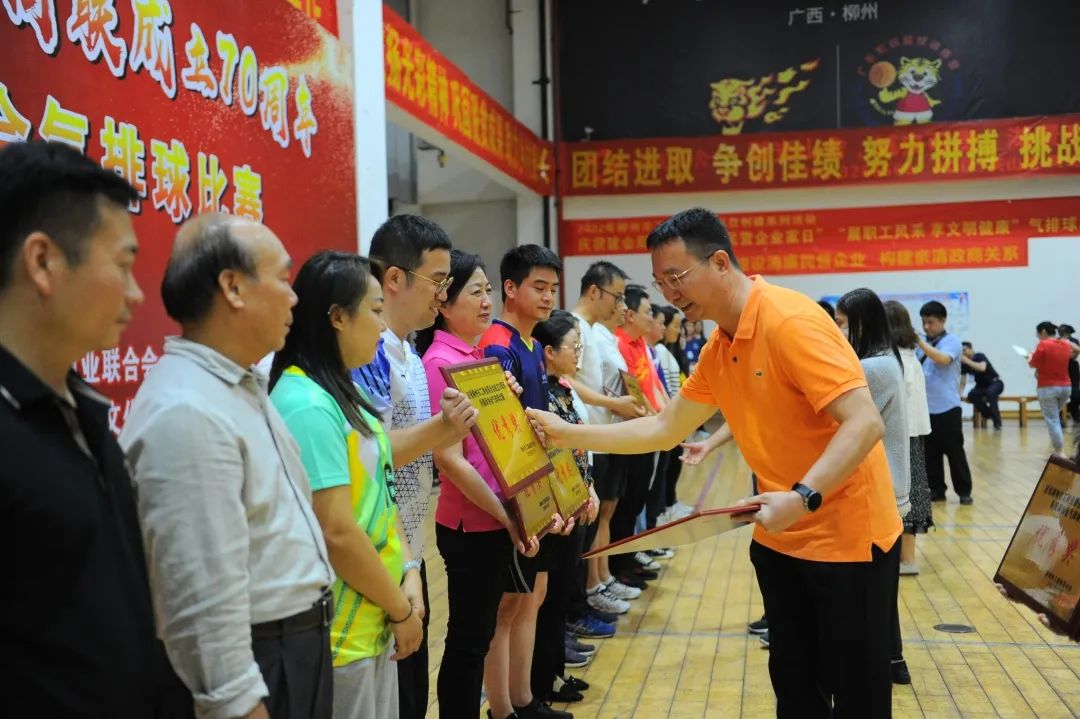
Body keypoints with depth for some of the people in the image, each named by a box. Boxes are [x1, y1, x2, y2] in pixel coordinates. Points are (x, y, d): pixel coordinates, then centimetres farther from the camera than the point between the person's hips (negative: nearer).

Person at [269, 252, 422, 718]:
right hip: (340, 633, -9)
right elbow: (337, 532, -24)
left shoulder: (343, 392, 7)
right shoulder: (308, 406, -22)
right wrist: (400, 609, -12)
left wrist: (407, 573, 1)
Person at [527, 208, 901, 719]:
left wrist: (803, 498, -37)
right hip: (780, 539, 8)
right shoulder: (717, 351, 6)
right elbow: (664, 429, 12)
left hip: (846, 538, -8)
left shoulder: (789, 322, -21)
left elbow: (865, 423, -26)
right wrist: (567, 434, 7)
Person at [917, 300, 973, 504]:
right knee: (930, 453, 9)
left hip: (947, 408, -5)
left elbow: (943, 359, -25)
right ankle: (936, 490, 18)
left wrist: (919, 341, -31)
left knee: (955, 452, 2)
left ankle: (964, 492, 11)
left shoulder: (952, 342, -4)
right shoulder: (921, 344, 11)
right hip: (925, 408, 5)